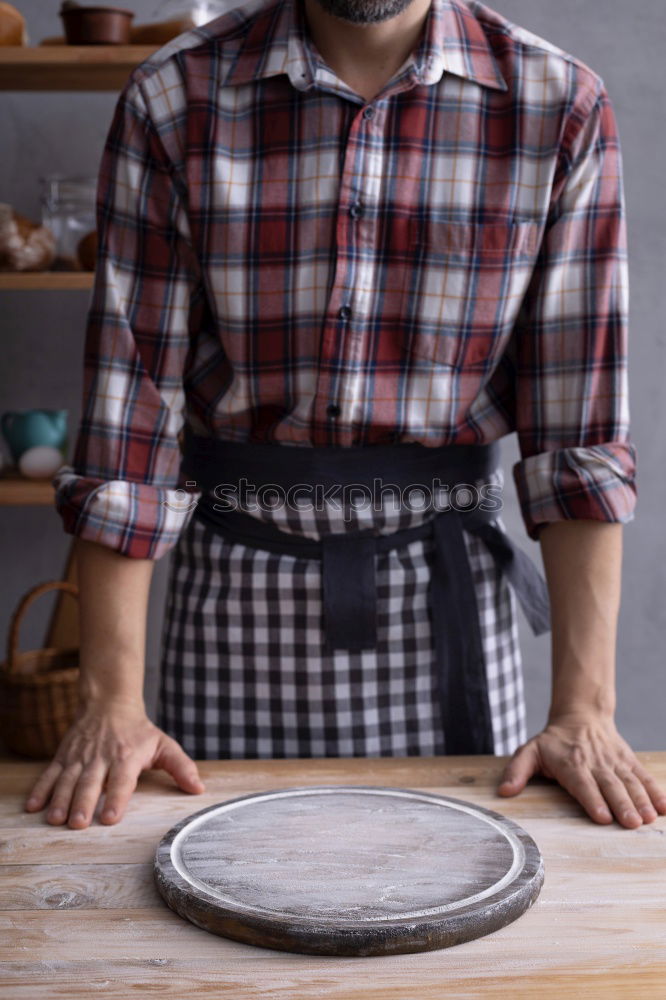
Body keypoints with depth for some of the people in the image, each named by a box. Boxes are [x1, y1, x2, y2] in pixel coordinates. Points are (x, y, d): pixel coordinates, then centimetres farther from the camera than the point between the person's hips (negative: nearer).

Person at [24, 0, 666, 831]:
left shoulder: (559, 108, -4)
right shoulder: (172, 100, -5)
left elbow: (580, 424, -6)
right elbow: (135, 393, -7)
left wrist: (583, 709, -10)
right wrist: (111, 702, -9)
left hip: (444, 581, 1)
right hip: (238, 583, 0)